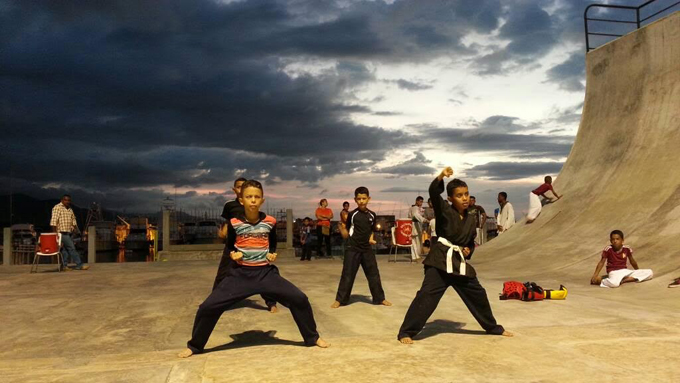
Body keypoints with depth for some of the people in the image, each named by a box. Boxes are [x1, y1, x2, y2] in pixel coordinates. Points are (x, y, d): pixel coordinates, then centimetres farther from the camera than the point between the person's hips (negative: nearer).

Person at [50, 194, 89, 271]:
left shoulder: (70, 209, 16)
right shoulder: (57, 208, -8)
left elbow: (73, 220, 25)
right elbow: (54, 221, -13)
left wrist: (75, 228, 10)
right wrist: (55, 233, -17)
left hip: (70, 233, 8)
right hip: (62, 233, -8)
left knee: (66, 250, 9)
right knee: (72, 248, -9)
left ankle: (64, 266, 14)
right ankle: (79, 265, -7)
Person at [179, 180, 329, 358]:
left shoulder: (270, 221, -3)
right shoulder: (234, 223, -6)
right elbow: (230, 246, 9)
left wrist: (273, 254, -3)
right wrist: (232, 254, -11)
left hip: (266, 272, 1)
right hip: (240, 273, 0)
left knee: (299, 299, -10)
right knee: (208, 307, -9)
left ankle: (312, 337, 15)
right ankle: (194, 346, 17)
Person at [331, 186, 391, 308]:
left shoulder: (372, 215, 3)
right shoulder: (352, 214, -8)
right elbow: (345, 235, -3)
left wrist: (371, 238, 2)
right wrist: (342, 226, -20)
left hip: (367, 250, 3)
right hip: (353, 250, -3)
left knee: (374, 275, 11)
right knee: (347, 276, 1)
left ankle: (380, 298, 25)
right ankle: (340, 300, 14)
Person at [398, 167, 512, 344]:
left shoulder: (471, 220, 11)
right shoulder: (444, 210, -5)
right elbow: (434, 193, -23)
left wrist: (469, 251, 3)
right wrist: (441, 176, -38)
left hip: (460, 262, 6)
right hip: (441, 260, -6)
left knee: (478, 295, 15)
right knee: (427, 295, -16)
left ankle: (493, 327, 37)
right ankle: (406, 332, -9)